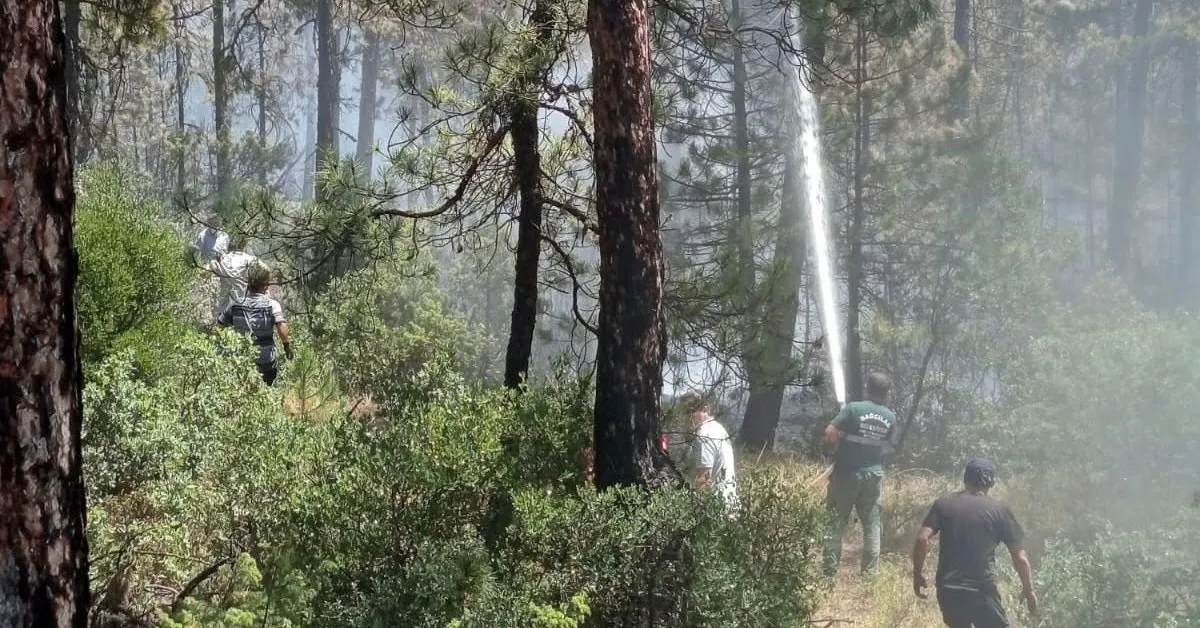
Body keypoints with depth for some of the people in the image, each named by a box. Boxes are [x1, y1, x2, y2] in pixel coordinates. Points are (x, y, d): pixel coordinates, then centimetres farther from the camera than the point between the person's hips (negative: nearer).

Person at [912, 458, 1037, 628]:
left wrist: (918, 574, 5)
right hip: (982, 591, -3)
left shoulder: (943, 504, 6)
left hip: (948, 589, 3)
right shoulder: (999, 511, 1)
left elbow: (922, 539, -6)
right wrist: (1028, 589, 13)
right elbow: (1020, 556, 2)